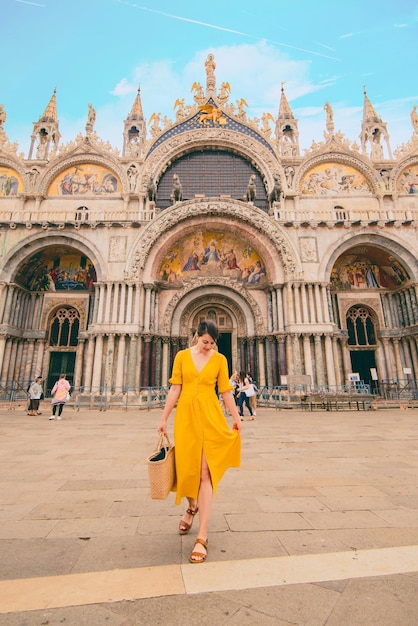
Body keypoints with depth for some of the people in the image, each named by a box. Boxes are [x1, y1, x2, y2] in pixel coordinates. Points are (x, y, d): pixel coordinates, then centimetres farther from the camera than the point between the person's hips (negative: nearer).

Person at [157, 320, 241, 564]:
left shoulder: (220, 359, 1)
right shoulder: (182, 356, 3)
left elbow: (226, 392, 5)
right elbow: (175, 390, 4)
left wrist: (237, 419, 5)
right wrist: (164, 418, 3)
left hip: (211, 418, -1)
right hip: (186, 416, 1)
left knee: (206, 473, -1)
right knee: (186, 468, 10)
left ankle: (202, 537, 10)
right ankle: (192, 507, 43)